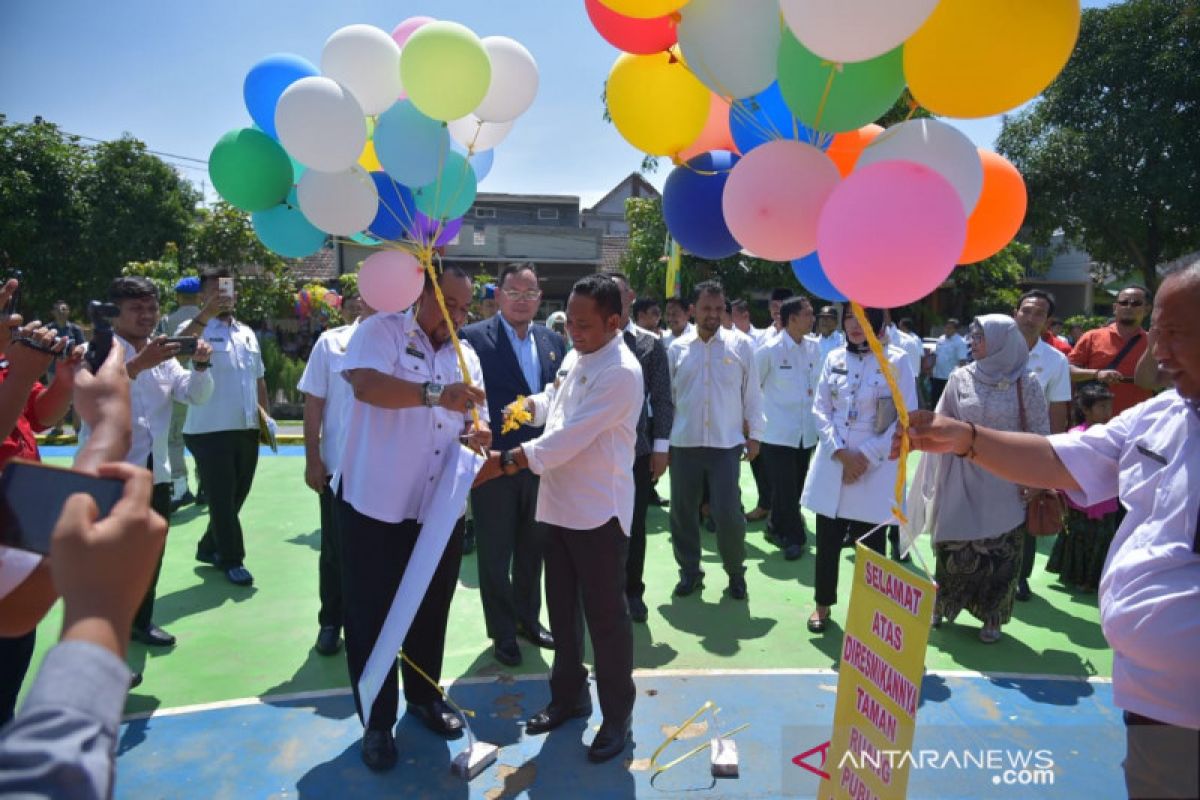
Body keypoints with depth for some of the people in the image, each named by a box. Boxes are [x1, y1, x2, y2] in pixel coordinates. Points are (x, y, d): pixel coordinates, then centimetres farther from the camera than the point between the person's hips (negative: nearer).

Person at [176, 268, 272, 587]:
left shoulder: (247, 333, 15)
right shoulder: (197, 328, -6)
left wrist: (266, 414, 14)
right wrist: (206, 314, -40)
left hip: (247, 429, 7)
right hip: (210, 431, -7)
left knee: (236, 496, 16)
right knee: (222, 498, 1)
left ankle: (209, 548, 35)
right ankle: (232, 560, 13)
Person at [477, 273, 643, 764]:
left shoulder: (621, 373, -20)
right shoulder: (575, 357, 8)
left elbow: (570, 437, -25)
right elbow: (554, 403, 23)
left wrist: (505, 462, -24)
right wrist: (532, 405, 1)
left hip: (599, 511, -8)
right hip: (559, 503, 8)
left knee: (605, 616, 4)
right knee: (562, 609, 19)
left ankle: (618, 716, 22)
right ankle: (569, 695, 37)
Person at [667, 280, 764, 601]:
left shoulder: (741, 345, 1)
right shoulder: (677, 348, 4)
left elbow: (752, 393, 5)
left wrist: (755, 435, 2)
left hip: (726, 444, -2)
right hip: (684, 444, 2)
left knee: (728, 515, -5)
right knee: (682, 513, 9)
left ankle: (735, 572, 21)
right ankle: (689, 572, 28)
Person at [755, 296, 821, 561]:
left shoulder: (814, 348, 4)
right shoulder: (770, 350, -10)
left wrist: (817, 414, 13)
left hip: (806, 432, 5)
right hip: (778, 432, -5)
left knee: (796, 486, 12)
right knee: (785, 488, -4)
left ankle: (777, 528, 31)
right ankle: (794, 537, 10)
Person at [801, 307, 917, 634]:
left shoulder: (897, 361, -4)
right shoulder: (834, 359, 6)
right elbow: (820, 409, 4)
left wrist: (867, 456, -11)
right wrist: (841, 453, -9)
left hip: (875, 468, -3)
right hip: (832, 463, 3)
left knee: (869, 544, 5)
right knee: (827, 540, 10)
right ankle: (823, 603, 27)